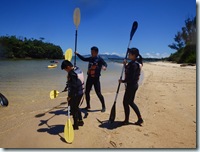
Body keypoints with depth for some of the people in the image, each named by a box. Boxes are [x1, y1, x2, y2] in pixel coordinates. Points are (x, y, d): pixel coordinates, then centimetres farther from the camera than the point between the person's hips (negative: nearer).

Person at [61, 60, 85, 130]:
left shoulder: (72, 74, -24)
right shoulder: (78, 69, 5)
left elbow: (73, 87, -23)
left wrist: (69, 96, -14)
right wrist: (67, 87, 21)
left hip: (75, 94, -9)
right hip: (81, 92, 9)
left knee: (73, 109, 8)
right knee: (76, 107, 25)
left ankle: (75, 125, 21)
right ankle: (80, 121, 38)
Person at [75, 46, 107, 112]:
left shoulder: (99, 59, -7)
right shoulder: (90, 58, 10)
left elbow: (105, 64, -20)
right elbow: (83, 59, 24)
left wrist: (104, 66, -42)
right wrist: (77, 54, 16)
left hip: (96, 78, -6)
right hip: (89, 77, 6)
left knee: (98, 93, -4)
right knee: (87, 92, 10)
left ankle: (103, 107, 12)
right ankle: (88, 106, 26)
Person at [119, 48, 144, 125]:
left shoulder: (133, 64, -21)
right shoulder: (137, 63, 10)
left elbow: (131, 77, -24)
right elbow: (129, 72, 19)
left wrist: (123, 81, -13)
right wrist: (126, 65, 9)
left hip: (131, 86, -10)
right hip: (134, 85, 10)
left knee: (125, 102, 4)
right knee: (131, 102, 19)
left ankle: (126, 120, 19)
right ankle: (140, 119, 25)